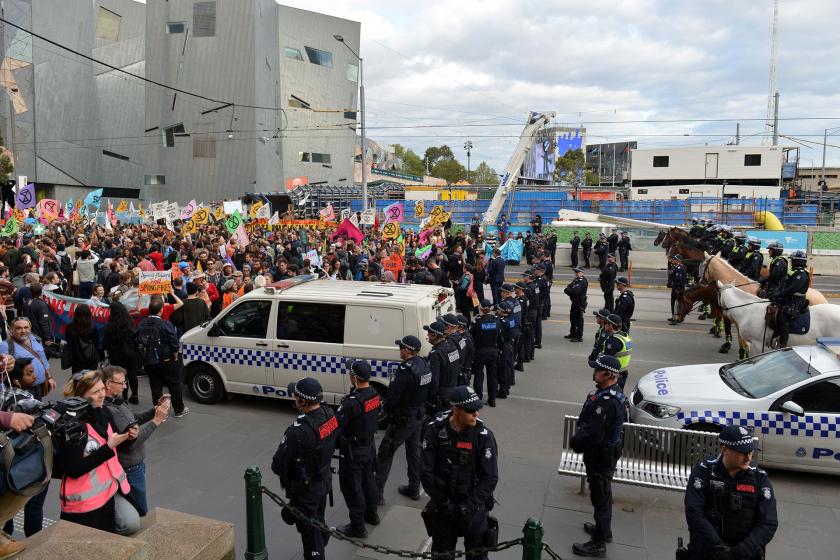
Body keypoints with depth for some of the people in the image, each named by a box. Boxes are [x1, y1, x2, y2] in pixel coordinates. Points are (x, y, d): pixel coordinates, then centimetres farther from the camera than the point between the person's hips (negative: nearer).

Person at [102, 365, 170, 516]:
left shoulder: (116, 402, 1)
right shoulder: (109, 411, -29)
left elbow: (133, 420, 10)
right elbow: (132, 439, -31)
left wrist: (156, 409, -4)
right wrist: (156, 420, -27)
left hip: (132, 466, 10)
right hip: (129, 471, -10)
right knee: (140, 515, 5)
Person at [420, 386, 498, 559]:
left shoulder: (483, 435, -17)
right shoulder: (435, 430, -14)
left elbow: (490, 478, -12)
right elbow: (426, 471, -8)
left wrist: (468, 506, -17)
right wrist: (441, 501, -11)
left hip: (473, 507, -1)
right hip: (442, 506, 1)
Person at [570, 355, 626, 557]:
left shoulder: (607, 401, -31)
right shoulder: (608, 392, 3)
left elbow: (593, 434, -31)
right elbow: (588, 423, 11)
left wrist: (576, 442, -14)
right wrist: (578, 440, 3)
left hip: (601, 456, -10)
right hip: (603, 452, 10)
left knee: (600, 497, 3)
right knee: (602, 494, 25)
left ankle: (598, 543, 16)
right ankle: (604, 529, 44)